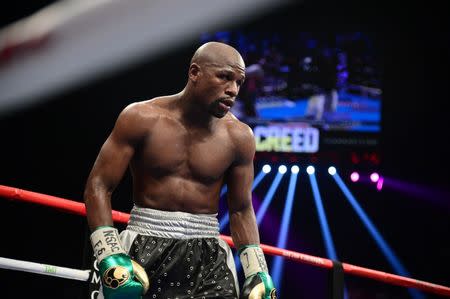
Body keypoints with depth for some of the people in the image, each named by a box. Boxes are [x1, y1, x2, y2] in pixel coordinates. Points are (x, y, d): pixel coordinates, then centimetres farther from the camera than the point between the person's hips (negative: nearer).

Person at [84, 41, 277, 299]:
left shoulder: (238, 137, 0)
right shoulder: (142, 118, -6)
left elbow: (241, 210, 11)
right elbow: (99, 186, -5)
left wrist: (258, 272, 6)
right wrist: (111, 259, -14)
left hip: (209, 257, 2)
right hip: (145, 251, -1)